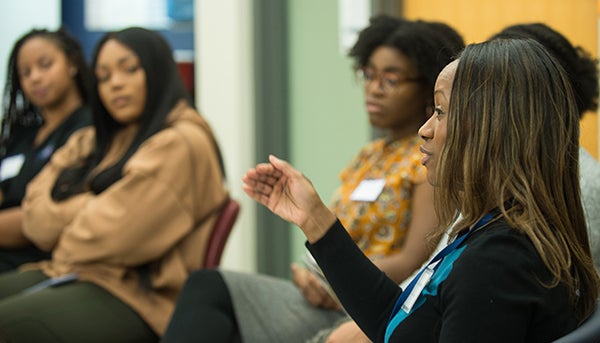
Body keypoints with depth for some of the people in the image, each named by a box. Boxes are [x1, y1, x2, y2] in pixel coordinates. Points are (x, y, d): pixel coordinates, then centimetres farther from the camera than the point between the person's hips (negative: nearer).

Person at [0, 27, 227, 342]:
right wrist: (93, 207, -4)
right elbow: (36, 216, 11)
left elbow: (115, 235, -14)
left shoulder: (180, 144, -7)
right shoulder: (88, 144, 22)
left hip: (137, 295, -8)